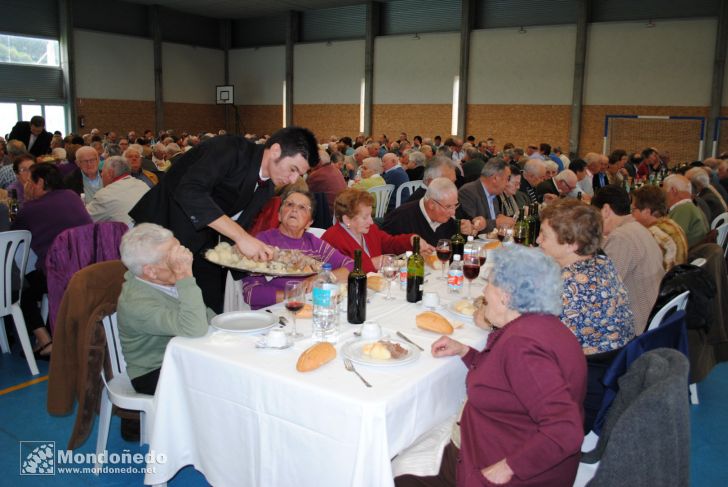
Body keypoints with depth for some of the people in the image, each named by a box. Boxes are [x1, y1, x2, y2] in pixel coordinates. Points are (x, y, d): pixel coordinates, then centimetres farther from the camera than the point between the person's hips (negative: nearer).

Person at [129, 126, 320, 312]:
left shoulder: (266, 187, 4)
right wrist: (240, 236, -39)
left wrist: (259, 253, -9)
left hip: (202, 246, 7)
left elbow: (239, 226, 10)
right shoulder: (230, 149, -21)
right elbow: (189, 191, -35)